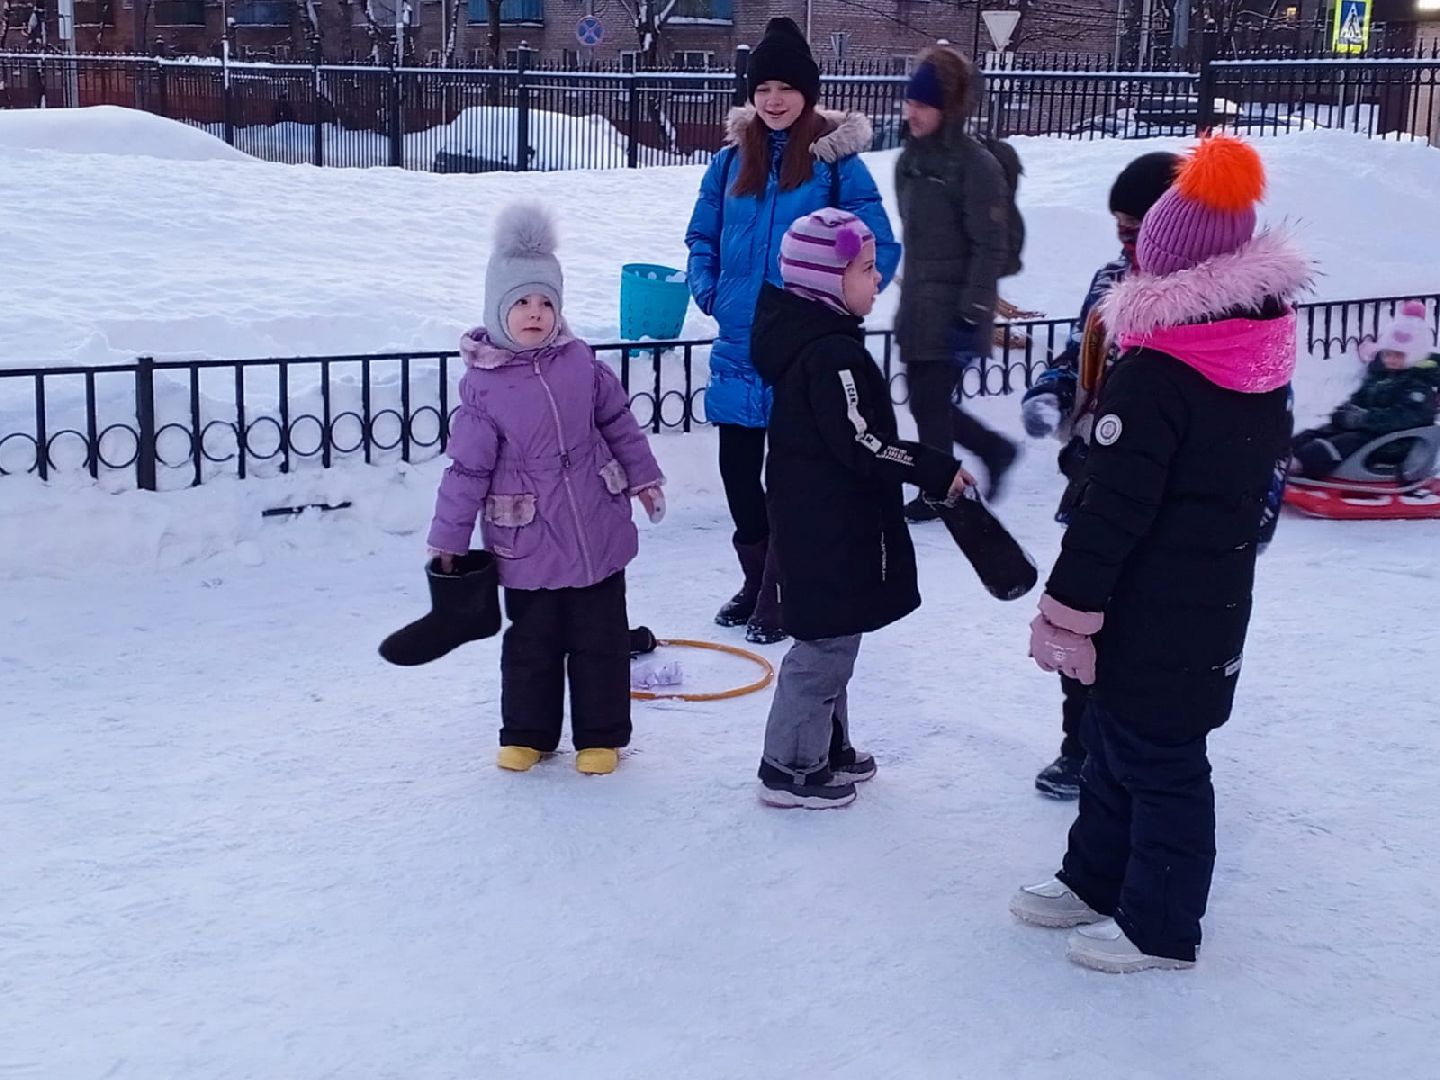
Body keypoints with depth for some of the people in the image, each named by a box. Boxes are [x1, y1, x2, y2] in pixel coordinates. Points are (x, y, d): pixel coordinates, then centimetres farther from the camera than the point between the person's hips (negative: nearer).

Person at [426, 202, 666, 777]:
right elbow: (468, 468, -6)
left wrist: (644, 476, 14)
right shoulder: (483, 385, -9)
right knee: (532, 643, 11)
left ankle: (601, 736, 24)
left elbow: (619, 422, 11)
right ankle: (527, 734, 29)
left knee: (601, 639, 10)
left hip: (597, 532, 2)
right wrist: (448, 538, -1)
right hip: (528, 544, -2)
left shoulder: (580, 362, -2)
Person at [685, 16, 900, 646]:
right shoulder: (732, 159, 7)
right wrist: (707, 290, 2)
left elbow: (881, 249, -5)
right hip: (738, 346, 5)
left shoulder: (836, 160, -7)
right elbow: (702, 236, 18)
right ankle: (755, 580, 31)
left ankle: (782, 596, 14)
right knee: (737, 469, 13)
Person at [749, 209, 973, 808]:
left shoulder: (802, 334, 10)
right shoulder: (832, 353, -23)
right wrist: (937, 470, -19)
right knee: (827, 642, 0)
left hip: (818, 520, 11)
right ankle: (789, 768, 10)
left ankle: (828, 747, 35)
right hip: (834, 528, -11)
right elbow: (862, 445, -26)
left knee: (832, 637, 21)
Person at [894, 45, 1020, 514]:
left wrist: (972, 315, -18)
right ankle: (995, 449, 33)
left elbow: (991, 248, -16)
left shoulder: (976, 165, -15)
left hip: (953, 310, -8)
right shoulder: (912, 158, 10)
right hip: (918, 305, 8)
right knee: (926, 400, 13)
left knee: (931, 402, 0)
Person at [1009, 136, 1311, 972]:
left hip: (1151, 612, -8)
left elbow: (1115, 505, -22)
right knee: (1120, 739, 21)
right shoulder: (1265, 359, 4)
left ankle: (1158, 927, 19)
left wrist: (1068, 607, -15)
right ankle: (1098, 880, 36)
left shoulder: (1157, 369, -22)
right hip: (1219, 599, 8)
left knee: (1156, 758, 4)